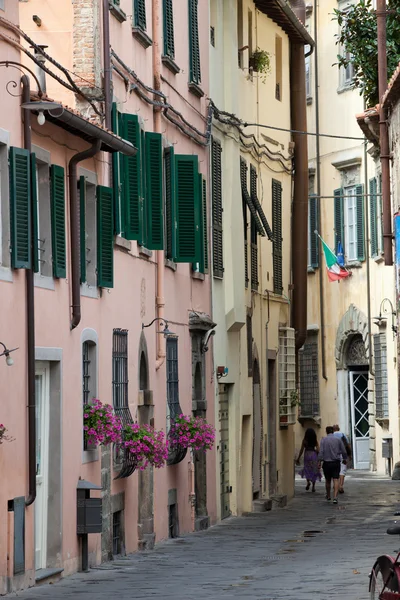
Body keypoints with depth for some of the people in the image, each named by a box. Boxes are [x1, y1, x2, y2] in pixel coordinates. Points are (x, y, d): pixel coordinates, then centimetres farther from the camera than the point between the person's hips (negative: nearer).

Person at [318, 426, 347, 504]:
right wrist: (344, 459, 22)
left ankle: (328, 496, 33)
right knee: (336, 480, -6)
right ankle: (335, 497, -21)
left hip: (326, 463, 0)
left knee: (328, 480, 17)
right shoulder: (338, 439, 2)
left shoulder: (323, 440, -2)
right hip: (336, 462, 0)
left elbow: (321, 451, -11)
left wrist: (319, 462, -10)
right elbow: (343, 451, 6)